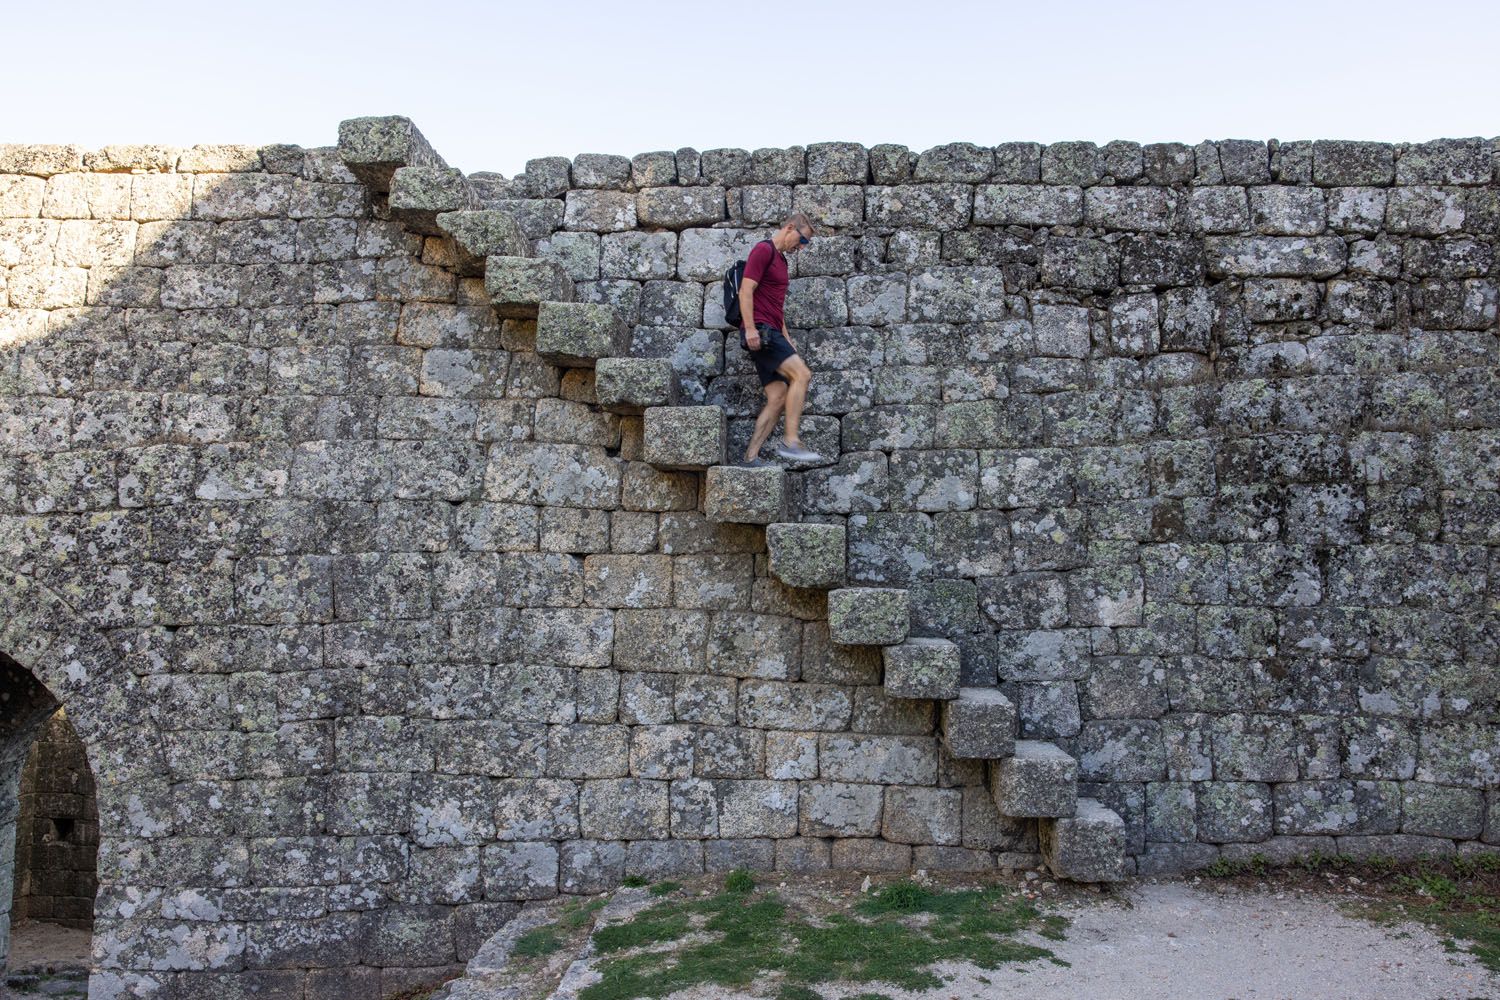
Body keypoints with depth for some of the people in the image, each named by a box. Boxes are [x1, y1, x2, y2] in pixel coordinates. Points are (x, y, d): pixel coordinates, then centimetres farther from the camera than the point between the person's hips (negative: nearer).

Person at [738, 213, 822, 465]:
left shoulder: (780, 259, 25)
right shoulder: (764, 250, -5)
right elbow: (746, 291, -14)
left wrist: (786, 339, 24)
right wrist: (750, 329, -22)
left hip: (771, 334, 10)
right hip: (760, 332, -10)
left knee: (778, 399, 2)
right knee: (801, 374, -21)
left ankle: (751, 457, 0)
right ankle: (790, 442, -22)